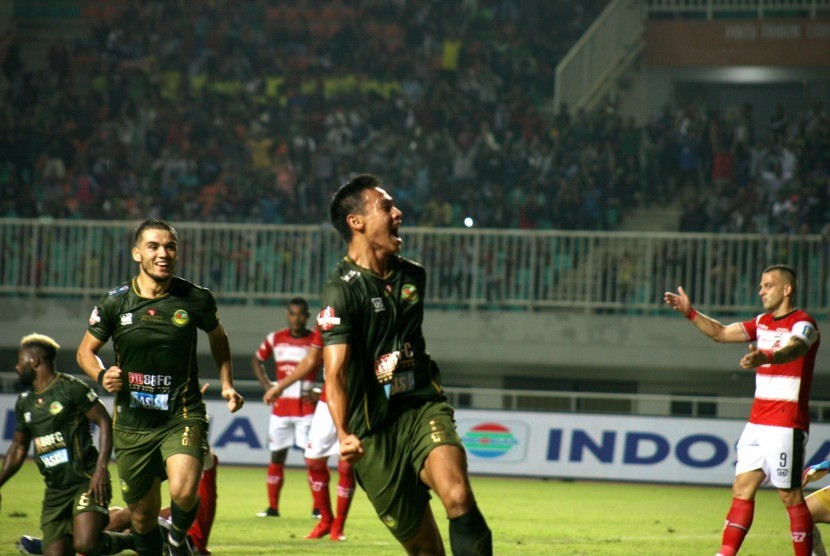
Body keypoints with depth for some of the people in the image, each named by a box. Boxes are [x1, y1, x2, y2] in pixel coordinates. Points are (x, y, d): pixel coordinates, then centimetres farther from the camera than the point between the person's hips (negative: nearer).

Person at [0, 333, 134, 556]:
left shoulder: (70, 388, -6)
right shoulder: (25, 402, 16)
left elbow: (104, 421, -9)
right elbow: (19, 447, 25)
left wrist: (101, 468, -19)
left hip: (86, 481, -7)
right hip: (55, 491, 7)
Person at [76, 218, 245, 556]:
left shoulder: (196, 300, -2)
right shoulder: (115, 303, -2)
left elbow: (218, 337, 19)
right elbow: (86, 350, 11)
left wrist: (226, 384, 12)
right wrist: (101, 375, -10)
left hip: (183, 416, -2)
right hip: (133, 423, 2)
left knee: (184, 491, -26)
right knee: (142, 516, 6)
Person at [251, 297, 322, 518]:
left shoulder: (318, 340, -5)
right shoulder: (275, 339, 5)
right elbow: (257, 360, 20)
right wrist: (267, 386, 7)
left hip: (306, 407, -3)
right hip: (280, 407, 3)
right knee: (277, 456, 6)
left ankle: (318, 507, -2)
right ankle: (272, 507, 12)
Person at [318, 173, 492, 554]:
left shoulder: (413, 276, 11)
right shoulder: (340, 290, -10)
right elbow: (335, 372, -20)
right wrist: (343, 434, -34)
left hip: (422, 407, 4)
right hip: (374, 430, -4)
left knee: (459, 499, -25)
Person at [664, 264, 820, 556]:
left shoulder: (803, 324, -11)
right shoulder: (763, 322, 15)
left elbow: (793, 350, -32)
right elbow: (721, 332, 22)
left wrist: (765, 357, -54)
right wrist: (690, 313, 7)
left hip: (786, 425, -8)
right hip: (757, 422, 8)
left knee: (790, 495, -6)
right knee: (742, 488, 3)